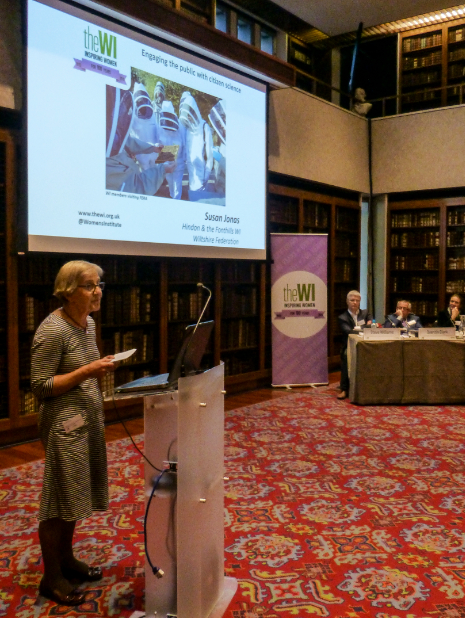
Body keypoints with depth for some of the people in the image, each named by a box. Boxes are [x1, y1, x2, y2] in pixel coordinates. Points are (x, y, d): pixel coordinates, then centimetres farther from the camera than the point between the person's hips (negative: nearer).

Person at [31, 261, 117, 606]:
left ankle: (66, 559, 32)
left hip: (88, 420, 8)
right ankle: (51, 578, 17)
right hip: (64, 423, -8)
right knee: (60, 499, 2)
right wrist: (86, 371, -23)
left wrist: (100, 370, 7)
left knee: (75, 496, 17)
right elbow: (41, 386, -17)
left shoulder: (89, 323, 9)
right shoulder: (52, 331, -17)